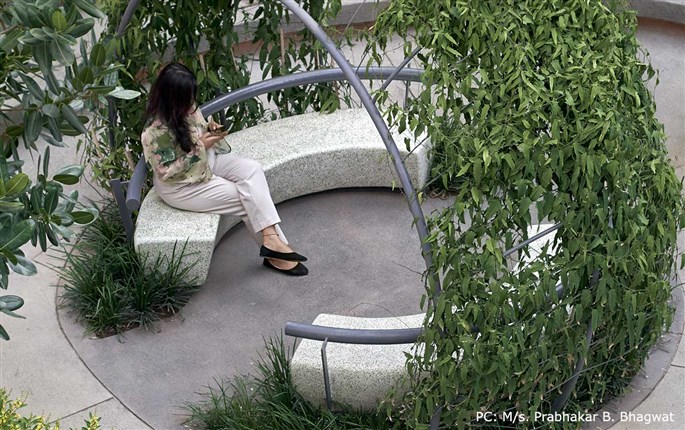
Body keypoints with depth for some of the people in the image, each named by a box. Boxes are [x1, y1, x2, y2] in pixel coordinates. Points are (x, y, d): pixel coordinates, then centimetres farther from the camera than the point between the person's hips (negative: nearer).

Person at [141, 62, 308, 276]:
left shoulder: (186, 108, -5)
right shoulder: (157, 130, -28)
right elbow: (167, 172, -24)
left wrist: (209, 129, -9)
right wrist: (200, 147, -25)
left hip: (206, 161, 8)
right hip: (181, 185, -8)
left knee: (252, 169, -15)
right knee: (246, 198, -13)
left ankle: (272, 241, -19)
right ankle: (273, 252, 0)